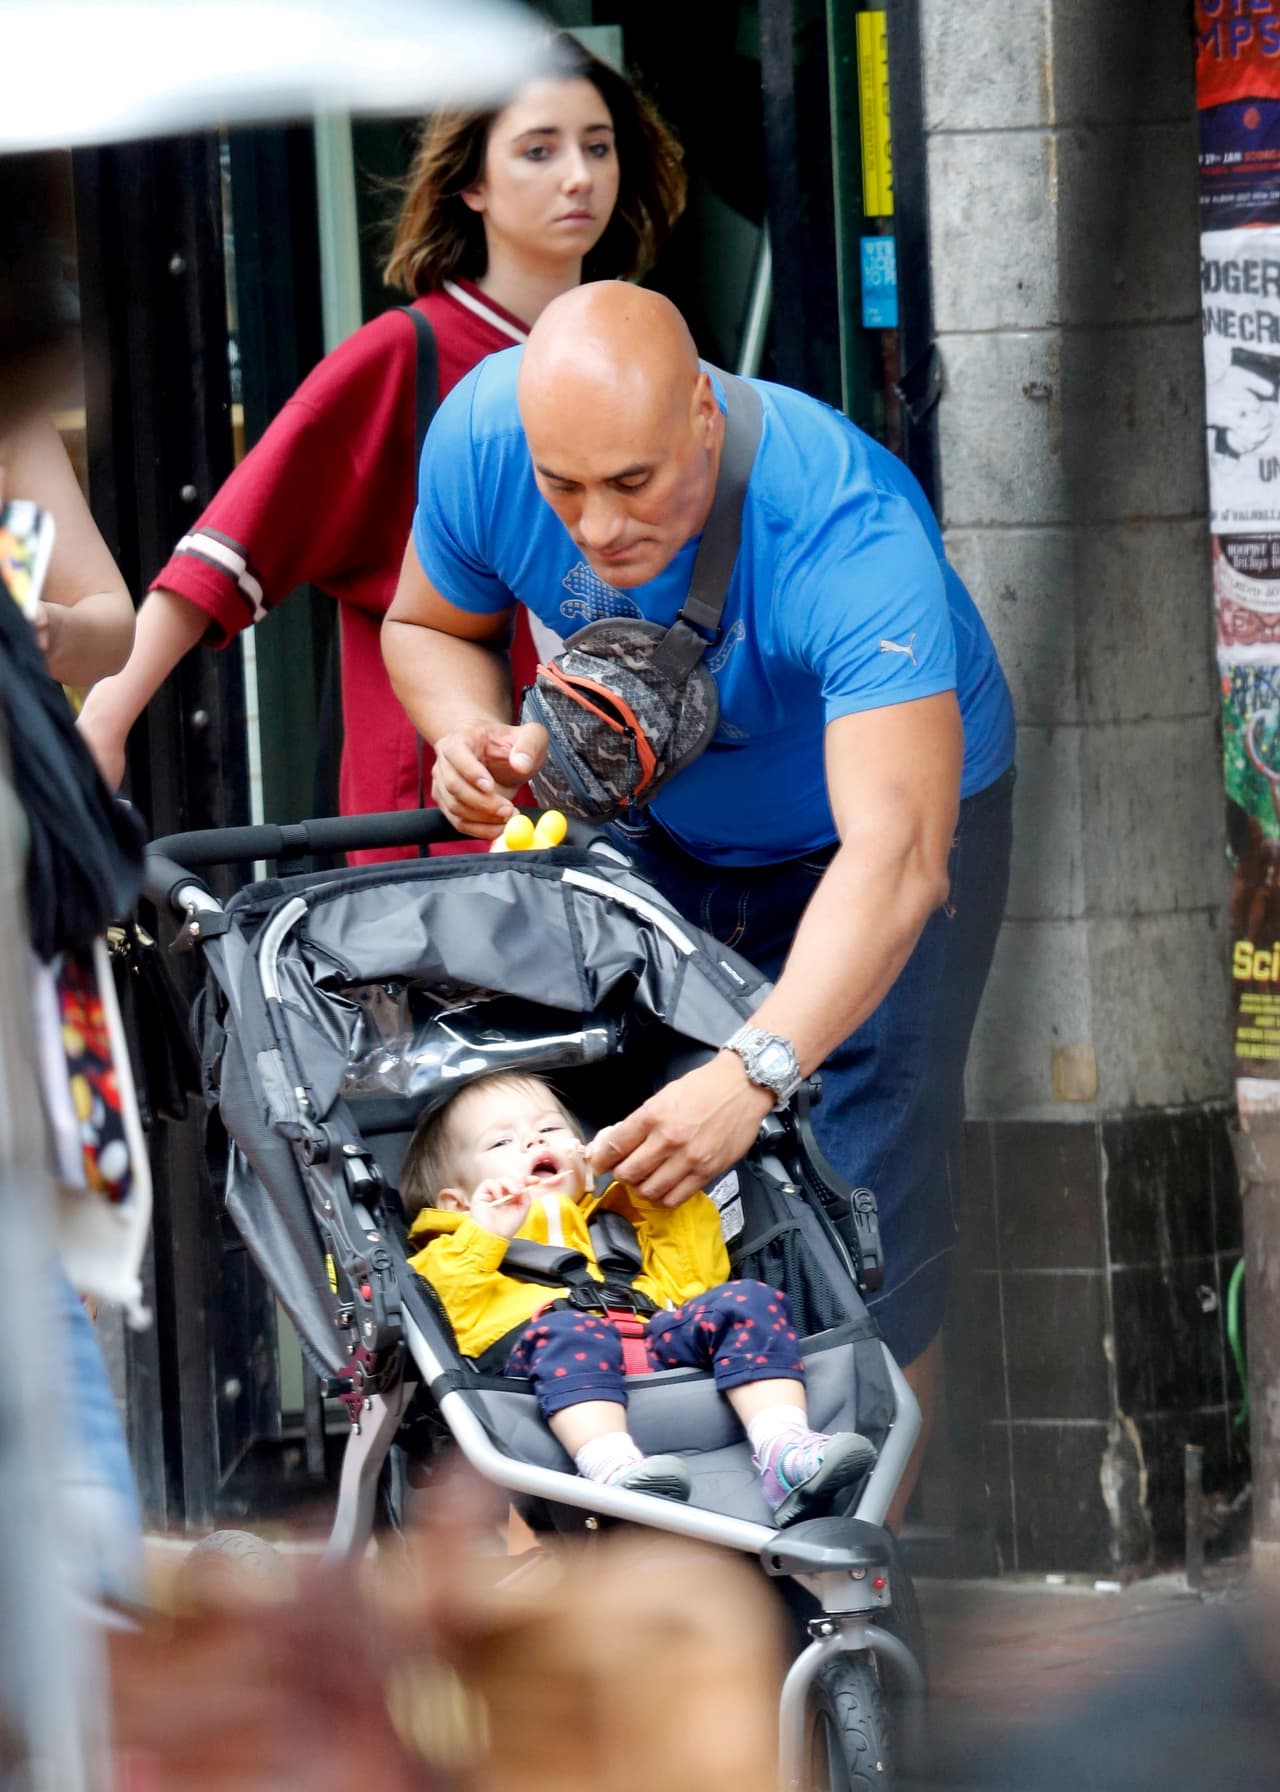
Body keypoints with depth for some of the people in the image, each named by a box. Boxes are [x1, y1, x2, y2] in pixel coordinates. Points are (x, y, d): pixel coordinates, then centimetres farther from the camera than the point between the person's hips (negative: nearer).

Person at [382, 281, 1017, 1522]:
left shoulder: (853, 534, -42)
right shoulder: (481, 437, -27)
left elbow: (892, 858, -52)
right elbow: (428, 625, -3)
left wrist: (756, 1071, -65)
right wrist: (475, 733, -27)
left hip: (893, 795, -4)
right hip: (658, 825, 5)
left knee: (864, 1203, -11)